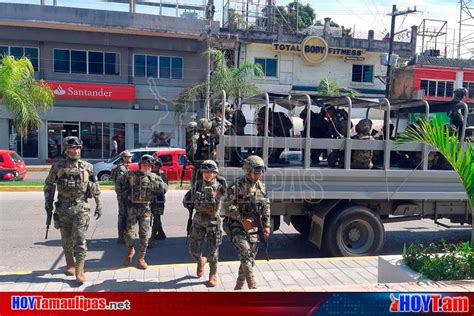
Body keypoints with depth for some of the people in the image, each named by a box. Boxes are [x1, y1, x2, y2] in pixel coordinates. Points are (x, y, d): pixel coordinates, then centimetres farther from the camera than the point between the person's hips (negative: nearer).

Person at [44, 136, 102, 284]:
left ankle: (79, 271, -2)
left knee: (80, 240, -6)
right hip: (63, 208, 2)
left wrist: (99, 205, 6)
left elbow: (95, 188, 6)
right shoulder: (58, 167, 1)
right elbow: (48, 185, 10)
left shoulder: (87, 167, 0)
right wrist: (48, 203, 5)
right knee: (66, 240, 13)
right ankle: (70, 265, 31)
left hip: (81, 208, -2)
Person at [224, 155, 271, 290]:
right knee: (245, 251, -24)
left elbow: (266, 207, 15)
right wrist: (242, 219, -20)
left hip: (254, 228, 6)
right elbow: (227, 206, -14)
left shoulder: (261, 187, 7)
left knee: (250, 258, 9)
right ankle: (252, 283, -15)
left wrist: (266, 225, 8)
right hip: (237, 226, -5)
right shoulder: (236, 186, -12)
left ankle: (239, 286, 26)